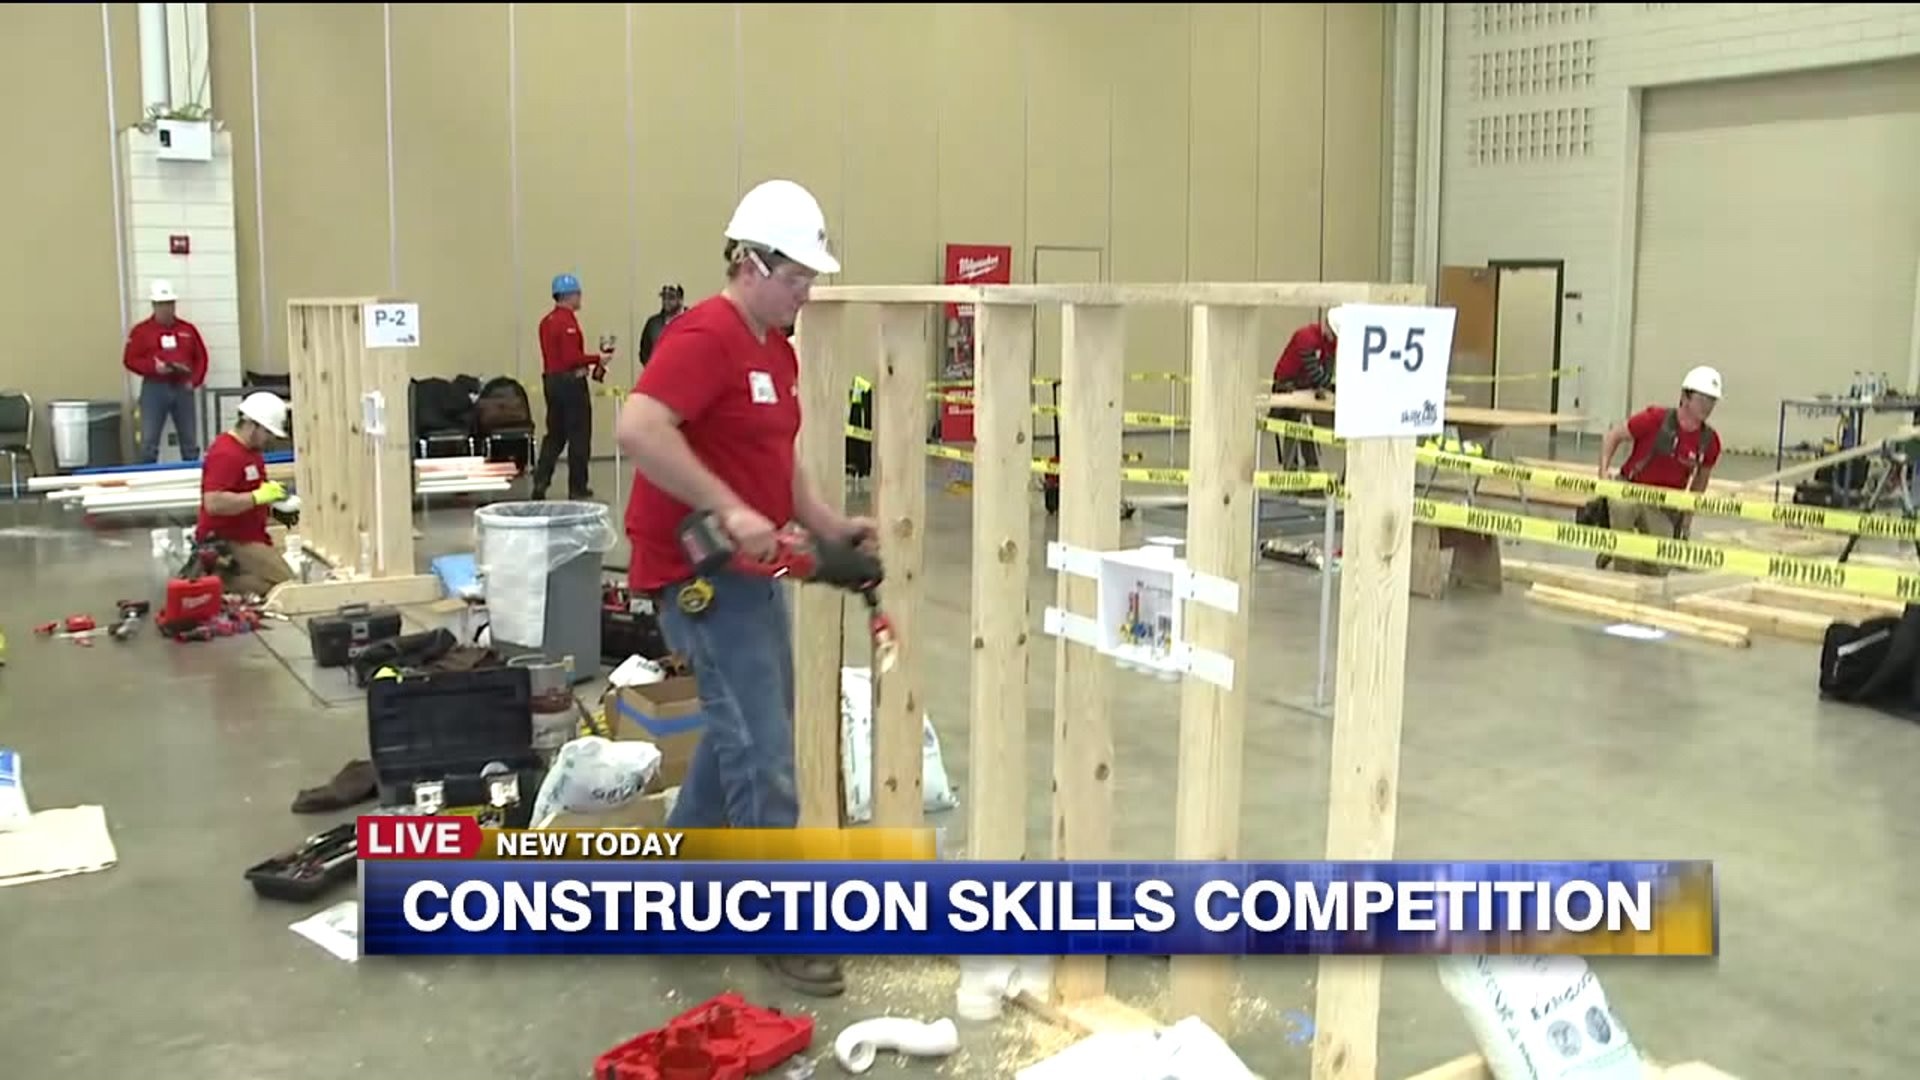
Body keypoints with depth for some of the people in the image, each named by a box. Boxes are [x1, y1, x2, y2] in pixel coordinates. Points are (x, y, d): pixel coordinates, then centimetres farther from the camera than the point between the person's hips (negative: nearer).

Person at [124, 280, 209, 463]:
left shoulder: (188, 329, 8)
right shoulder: (141, 330, -1)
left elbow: (201, 357, 11)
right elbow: (129, 360, -3)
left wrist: (194, 380, -3)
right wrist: (154, 367, -18)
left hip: (182, 388, 3)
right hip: (154, 389, -3)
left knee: (190, 441, 8)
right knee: (148, 441, -5)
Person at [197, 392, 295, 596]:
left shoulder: (252, 450, 11)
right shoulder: (225, 454, -21)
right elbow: (213, 504, -30)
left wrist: (271, 496, 8)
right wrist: (258, 496, -28)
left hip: (249, 537, 10)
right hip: (227, 543, -10)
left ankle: (219, 573, 9)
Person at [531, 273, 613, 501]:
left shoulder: (546, 321, 12)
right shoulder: (568, 321, -17)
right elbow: (571, 358, -23)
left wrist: (590, 362, 19)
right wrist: (597, 358, -13)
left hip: (551, 380, 9)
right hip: (571, 382, -9)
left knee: (554, 435, 14)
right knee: (579, 436, 1)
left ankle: (540, 482, 7)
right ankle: (577, 487, 6)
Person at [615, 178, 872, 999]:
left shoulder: (778, 352, 13)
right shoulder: (705, 336, -18)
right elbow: (638, 430, -31)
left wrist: (828, 525, 5)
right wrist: (730, 512, -30)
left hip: (751, 566, 10)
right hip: (699, 569, -10)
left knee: (744, 727, 20)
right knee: (762, 746, -7)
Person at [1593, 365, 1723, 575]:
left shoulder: (1710, 440, -6)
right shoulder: (1655, 419, -16)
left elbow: (1702, 475, 13)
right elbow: (1614, 435, -5)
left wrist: (1688, 512, 12)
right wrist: (1604, 472, -16)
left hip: (1664, 506, 3)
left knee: (1658, 568, -4)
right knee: (1621, 507, -40)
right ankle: (1623, 572, -22)